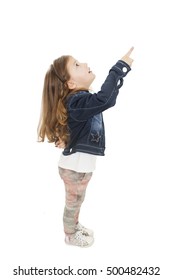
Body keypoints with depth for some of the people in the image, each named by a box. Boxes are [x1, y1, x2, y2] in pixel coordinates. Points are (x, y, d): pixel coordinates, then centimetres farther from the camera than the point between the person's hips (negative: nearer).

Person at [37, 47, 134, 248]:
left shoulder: (81, 98, 2)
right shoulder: (76, 102, -30)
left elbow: (108, 99, 19)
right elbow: (103, 100, -49)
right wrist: (120, 67, -46)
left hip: (80, 164, 9)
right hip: (74, 166, -9)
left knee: (77, 201, 29)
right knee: (73, 203, 16)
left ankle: (75, 226, 52)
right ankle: (70, 236, 39)